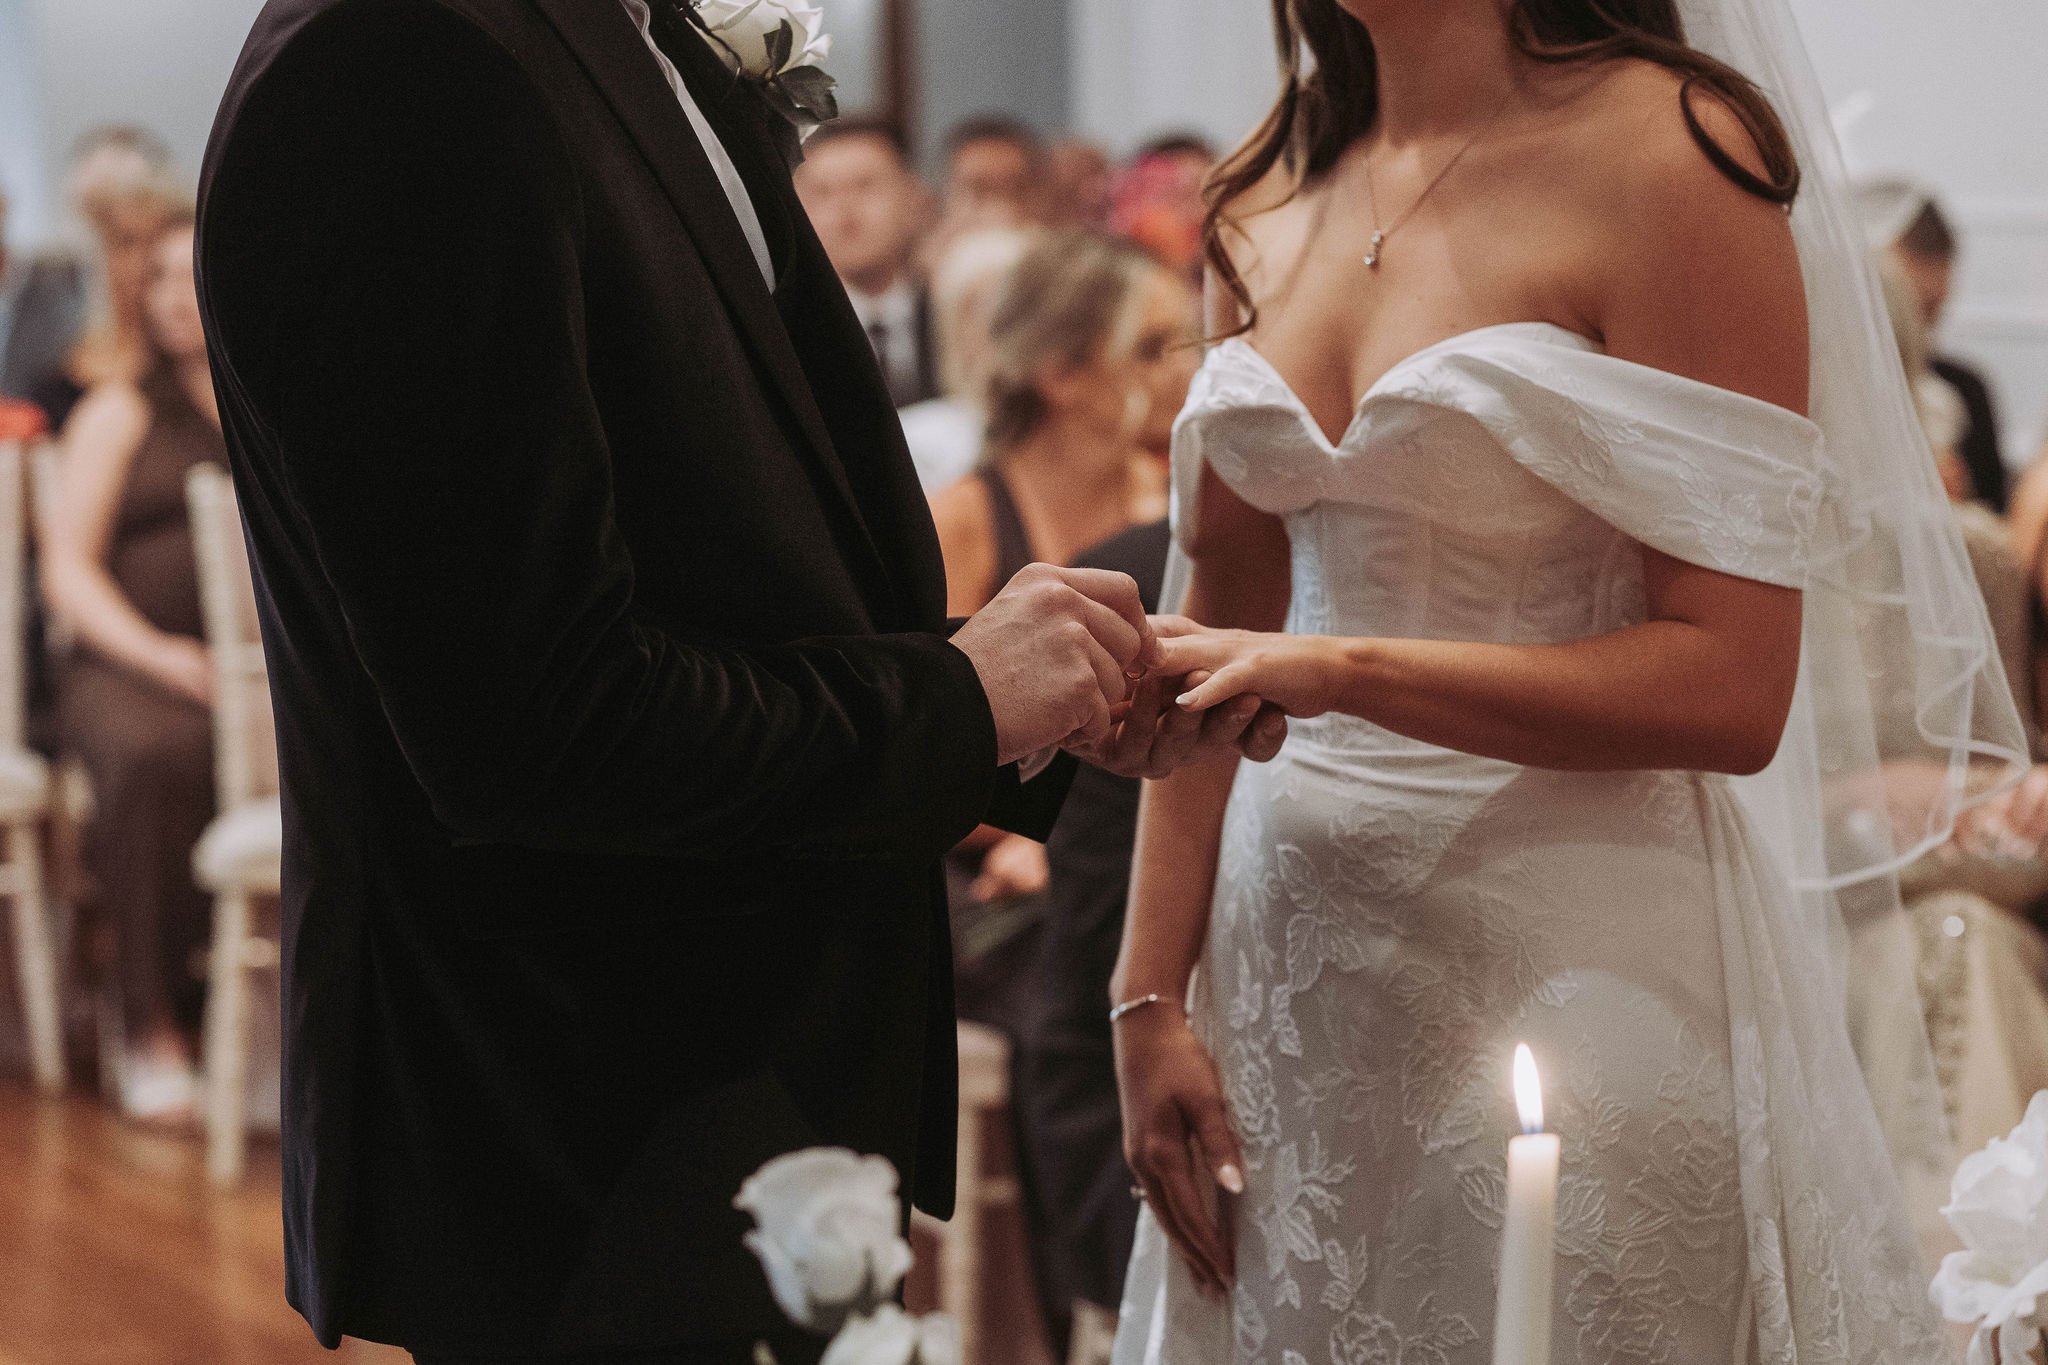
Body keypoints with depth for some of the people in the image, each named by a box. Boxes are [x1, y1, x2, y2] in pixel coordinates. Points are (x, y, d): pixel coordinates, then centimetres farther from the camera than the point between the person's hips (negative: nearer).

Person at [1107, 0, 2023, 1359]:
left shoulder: (1662, 150, -11)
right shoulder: (1268, 209, 8)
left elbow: (1734, 686, -16)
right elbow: (1217, 639, 11)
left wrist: (1342, 669, -23)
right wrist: (1150, 1000, 4)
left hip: (1571, 961, -5)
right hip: (1289, 962, 6)